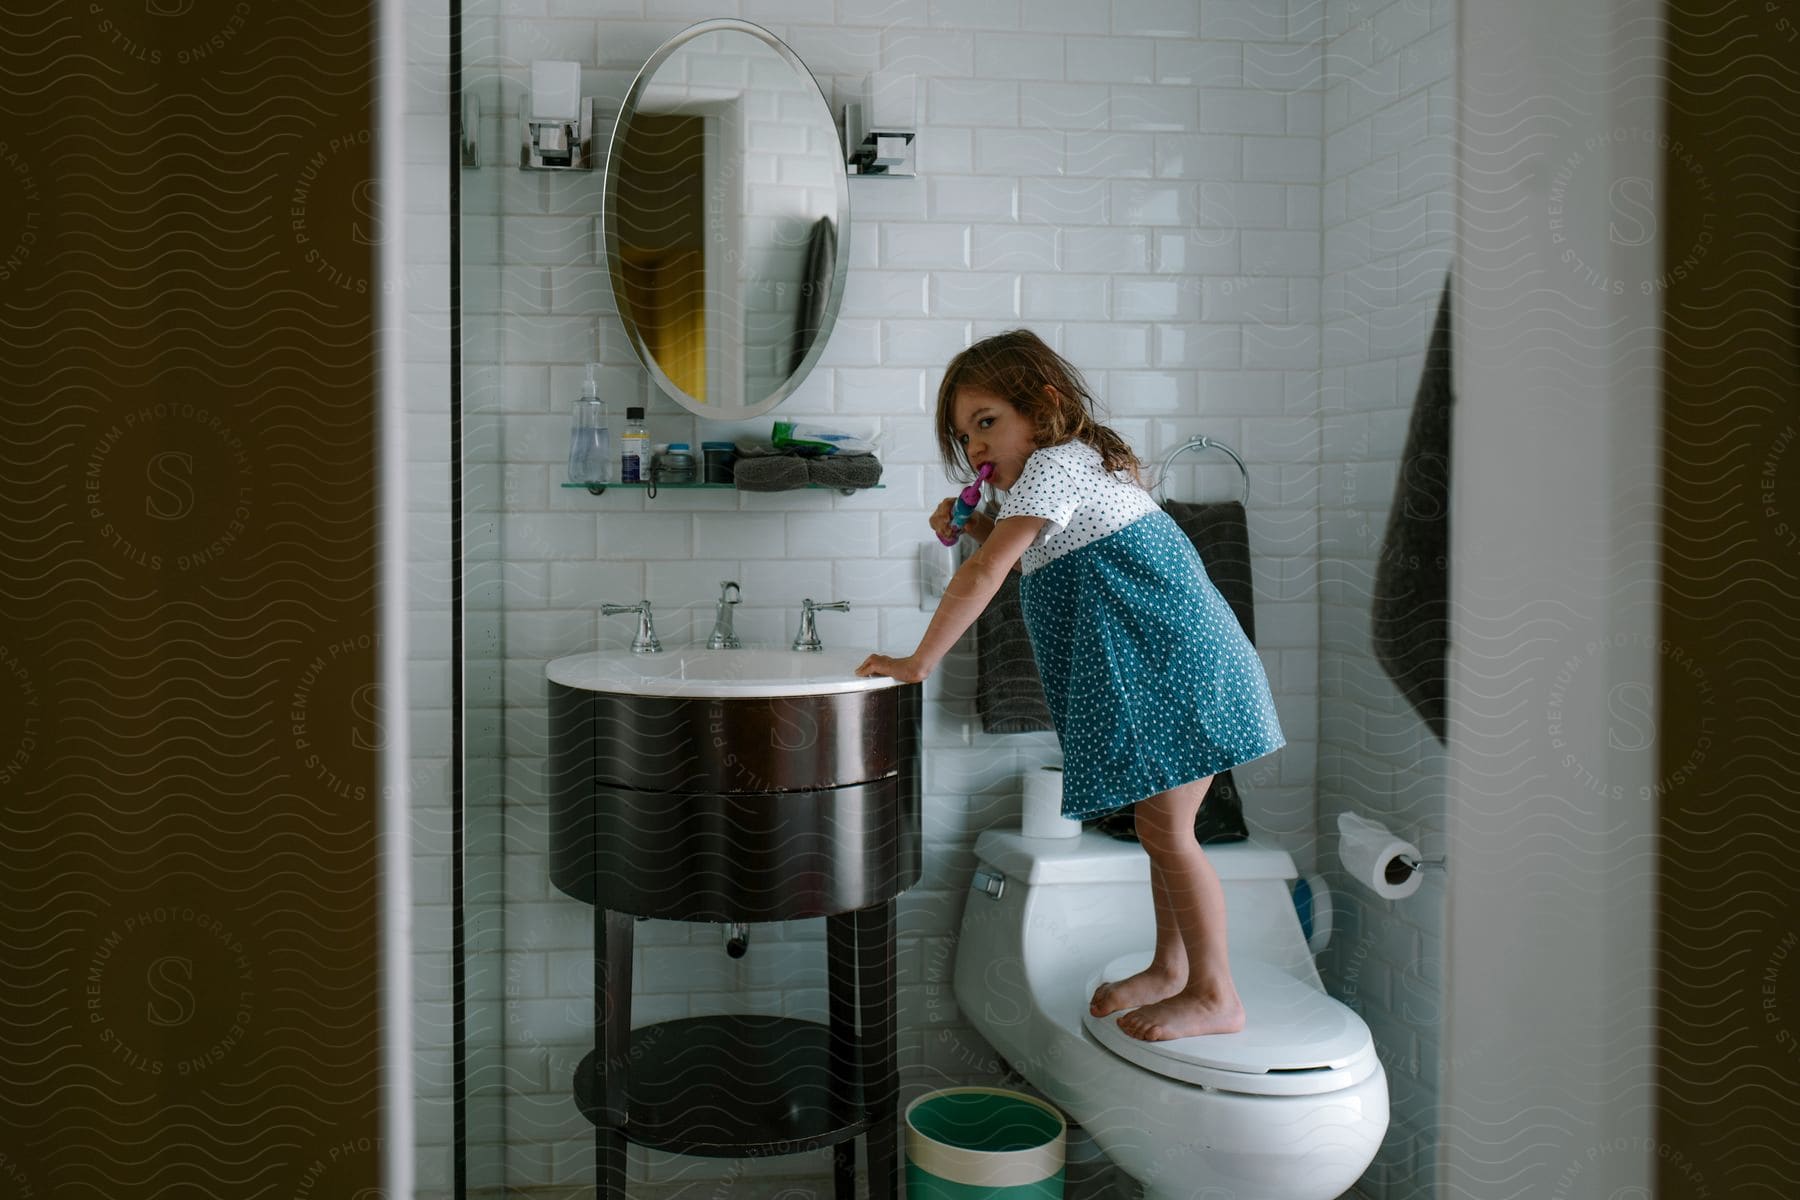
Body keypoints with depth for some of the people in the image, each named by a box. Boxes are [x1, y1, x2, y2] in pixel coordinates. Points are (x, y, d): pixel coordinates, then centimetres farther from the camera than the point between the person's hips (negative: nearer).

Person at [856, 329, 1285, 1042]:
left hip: (1174, 671, -10)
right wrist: (976, 526, 12)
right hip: (1154, 675, 10)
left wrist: (918, 662, -18)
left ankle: (1215, 995, 5)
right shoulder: (1081, 463, 17)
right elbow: (1030, 558, 30)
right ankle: (1169, 968, 30)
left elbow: (982, 577, -22)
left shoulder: (1053, 468, -14)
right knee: (1162, 827, 17)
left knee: (1167, 831, -5)